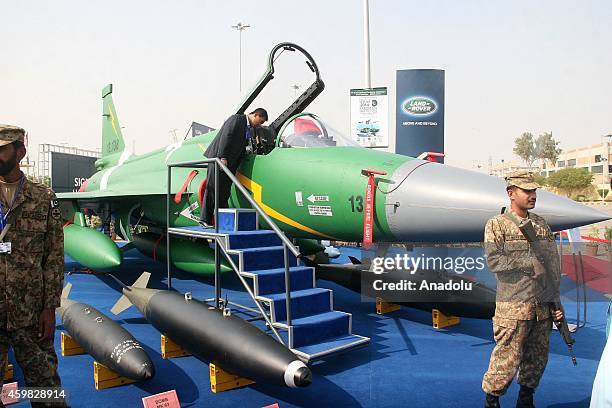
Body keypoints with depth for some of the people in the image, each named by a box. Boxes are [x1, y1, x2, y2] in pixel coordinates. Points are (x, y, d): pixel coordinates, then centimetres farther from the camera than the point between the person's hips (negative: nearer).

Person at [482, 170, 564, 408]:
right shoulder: (497, 224, -3)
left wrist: (556, 300, 9)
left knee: (538, 358, 15)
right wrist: (530, 263, -13)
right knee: (507, 358, -2)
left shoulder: (541, 224, 13)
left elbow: (553, 266, 13)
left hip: (543, 307, 6)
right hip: (513, 307, -6)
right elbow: (493, 261, -15)